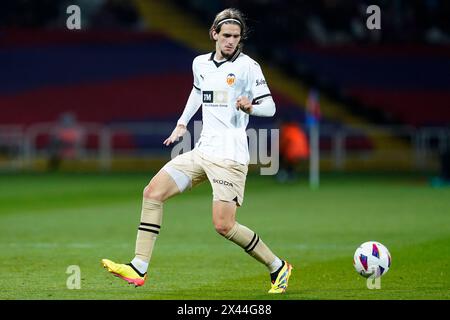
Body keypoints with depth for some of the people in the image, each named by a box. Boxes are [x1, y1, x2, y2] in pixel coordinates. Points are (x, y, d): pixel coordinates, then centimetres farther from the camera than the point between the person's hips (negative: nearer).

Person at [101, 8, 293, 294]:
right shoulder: (201, 64, 12)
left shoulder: (247, 66, -6)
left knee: (223, 226, -14)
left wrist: (250, 107, -27)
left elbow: (270, 106, -7)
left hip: (230, 156, -7)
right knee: (153, 193, -4)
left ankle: (278, 268, 5)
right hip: (203, 150, 7)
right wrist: (182, 123, 31)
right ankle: (139, 268, -5)